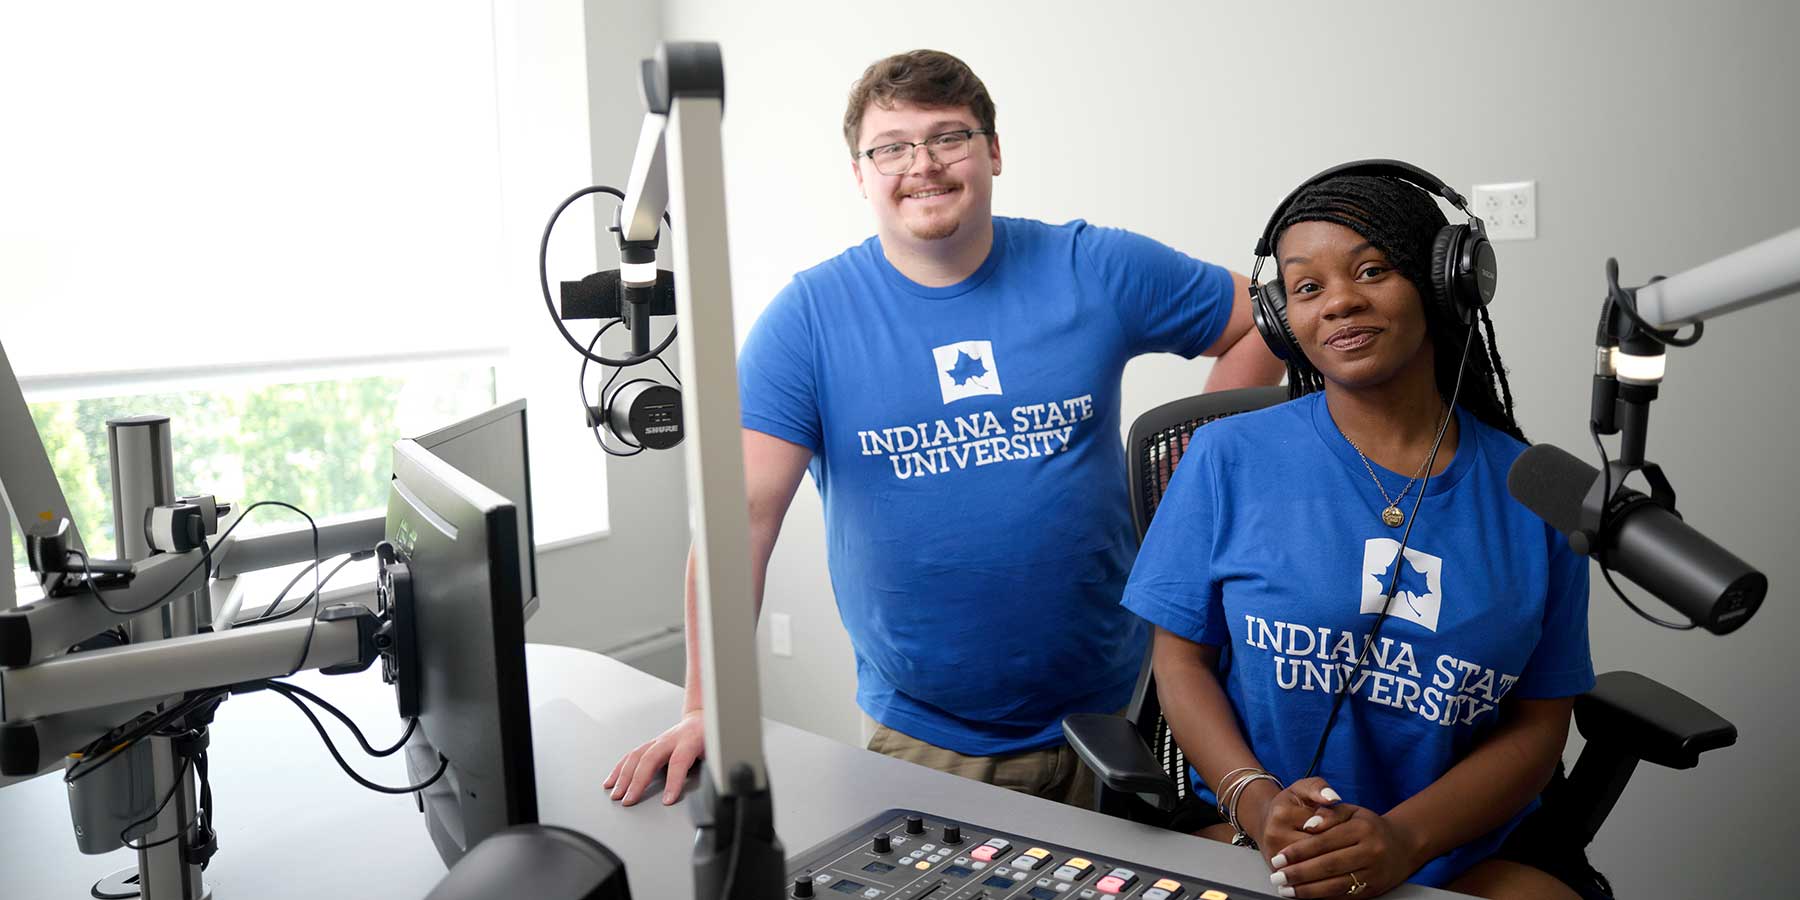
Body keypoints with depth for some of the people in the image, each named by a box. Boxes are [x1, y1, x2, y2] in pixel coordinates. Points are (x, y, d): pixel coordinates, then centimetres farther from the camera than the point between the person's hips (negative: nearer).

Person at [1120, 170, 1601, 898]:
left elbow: (1538, 722, 4)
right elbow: (1182, 654, 3)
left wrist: (1404, 839, -12)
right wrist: (1254, 799, -14)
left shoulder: (1534, 495, 3)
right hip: (1255, 838, 0)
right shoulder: (1229, 458, 0)